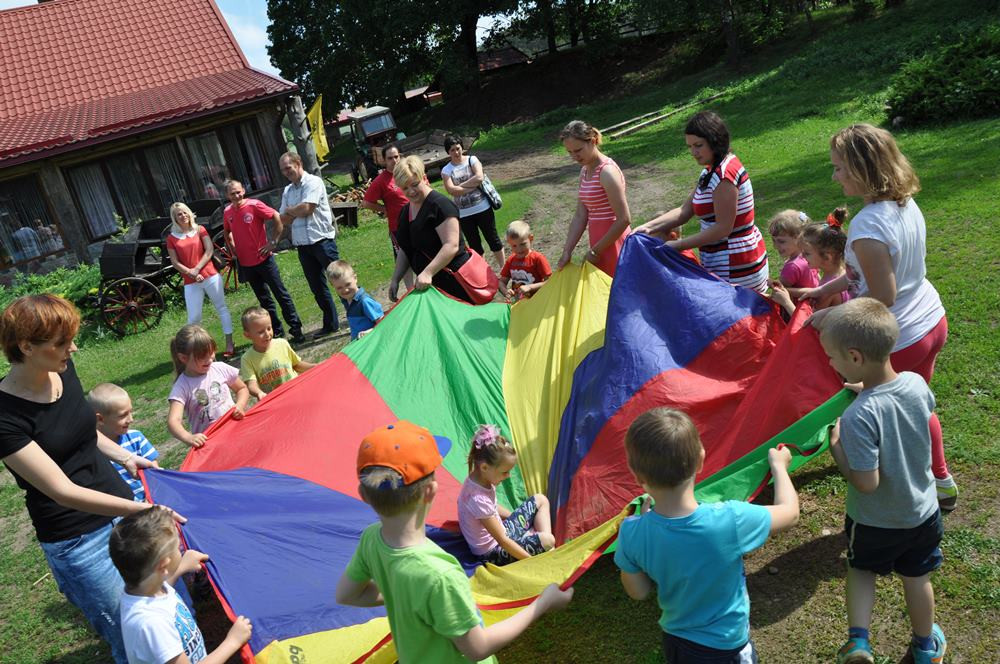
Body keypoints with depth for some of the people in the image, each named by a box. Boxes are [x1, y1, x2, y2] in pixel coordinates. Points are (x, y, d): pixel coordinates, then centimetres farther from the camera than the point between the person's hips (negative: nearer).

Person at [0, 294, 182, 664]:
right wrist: (142, 510, -28)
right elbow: (63, 491, -24)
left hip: (122, 505, 7)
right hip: (77, 543, -7)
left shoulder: (63, 371, -2)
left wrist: (125, 457, 7)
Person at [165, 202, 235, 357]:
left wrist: (197, 269, -12)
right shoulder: (171, 238, 5)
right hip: (190, 282, 0)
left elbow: (209, 251, -3)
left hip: (210, 276, 1)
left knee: (222, 308, 4)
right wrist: (191, 273, -12)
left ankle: (229, 344, 10)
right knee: (194, 318, -3)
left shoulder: (200, 229, 6)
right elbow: (175, 262, 1)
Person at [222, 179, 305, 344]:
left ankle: (296, 329, 6)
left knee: (281, 294, -1)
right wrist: (233, 249, 10)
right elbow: (227, 233, 22)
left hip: (264, 259, -5)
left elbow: (278, 218, -13)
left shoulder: (254, 205, -13)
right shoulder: (227, 212, 3)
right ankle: (277, 331, 21)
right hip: (246, 264, 5)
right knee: (264, 299, 12)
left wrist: (273, 242, -13)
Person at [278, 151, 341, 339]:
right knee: (317, 287, 12)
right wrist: (296, 212, -10)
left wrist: (289, 210, -1)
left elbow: (306, 208, -20)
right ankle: (330, 324, 23)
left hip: (322, 241, -7)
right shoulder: (287, 191, 14)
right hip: (302, 246, 7)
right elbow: (284, 220, 9)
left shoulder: (313, 182, -7)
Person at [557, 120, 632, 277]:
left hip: (613, 244, -8)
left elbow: (624, 219, -20)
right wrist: (567, 252, 4)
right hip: (599, 245, 9)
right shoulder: (585, 171, 9)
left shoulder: (607, 171, -17)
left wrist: (595, 251, -14)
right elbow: (580, 217, 10)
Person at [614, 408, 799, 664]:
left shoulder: (632, 533, -27)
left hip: (674, 643, 2)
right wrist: (779, 465, 4)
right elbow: (790, 512, -14)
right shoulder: (730, 520, -34)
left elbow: (638, 592, -8)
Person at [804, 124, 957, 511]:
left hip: (897, 341, -9)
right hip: (932, 321, 9)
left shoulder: (867, 226, -31)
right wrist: (824, 289, 9)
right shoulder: (905, 203, -2)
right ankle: (941, 481, 49)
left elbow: (882, 297, -27)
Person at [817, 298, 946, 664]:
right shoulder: (917, 384, -18)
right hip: (923, 511, 5)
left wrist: (836, 446, -19)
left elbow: (866, 482, -31)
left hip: (874, 523, -5)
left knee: (861, 570, 25)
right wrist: (867, 389, 4)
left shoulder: (859, 417, -37)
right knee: (916, 576, 26)